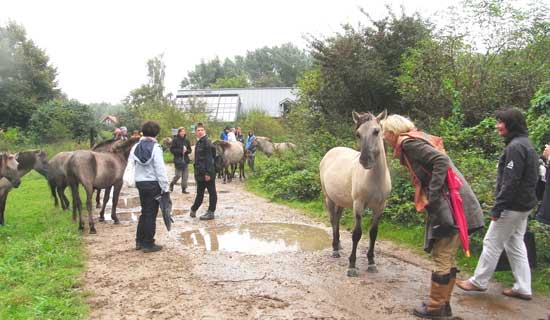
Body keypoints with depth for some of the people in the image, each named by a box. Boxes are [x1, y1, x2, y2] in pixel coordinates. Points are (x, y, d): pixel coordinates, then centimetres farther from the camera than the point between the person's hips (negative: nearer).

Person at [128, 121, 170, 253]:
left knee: (144, 212, 19)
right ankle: (148, 244, 11)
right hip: (153, 184, -6)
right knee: (151, 214, 3)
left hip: (140, 183, 6)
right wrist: (165, 187, -11)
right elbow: (160, 170, -16)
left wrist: (132, 182, 6)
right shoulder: (155, 148, -14)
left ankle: (139, 241, 26)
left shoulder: (136, 147, 4)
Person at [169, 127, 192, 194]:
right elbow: (172, 149, -7)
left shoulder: (186, 140, 7)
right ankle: (172, 184, 23)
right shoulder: (175, 140, -5)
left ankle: (184, 189, 12)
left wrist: (186, 151, -9)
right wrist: (180, 151, -15)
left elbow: (189, 150, 13)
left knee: (185, 176, 3)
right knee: (178, 175, -4)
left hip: (185, 160, 4)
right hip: (178, 160, -4)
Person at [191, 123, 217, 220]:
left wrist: (208, 173, -21)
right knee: (200, 192, 18)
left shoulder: (206, 142, -13)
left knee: (212, 192, 3)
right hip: (200, 173, 8)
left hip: (207, 173, -8)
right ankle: (194, 209, 29)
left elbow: (209, 158, -18)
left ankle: (211, 212, 10)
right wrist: (196, 172, 18)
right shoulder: (198, 142, 13)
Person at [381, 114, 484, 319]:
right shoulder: (417, 139, 18)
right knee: (447, 256, 16)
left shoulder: (408, 142, -10)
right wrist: (431, 198, 12)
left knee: (441, 257, 0)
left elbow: (441, 161, -22)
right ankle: (443, 304, 26)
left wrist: (432, 197, -21)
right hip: (452, 204, 10)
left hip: (451, 206, -10)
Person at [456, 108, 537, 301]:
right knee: (516, 244, 14)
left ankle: (479, 281, 11)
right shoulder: (525, 144, 13)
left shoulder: (515, 146, -19)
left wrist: (497, 207, -20)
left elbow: (510, 182, -23)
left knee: (492, 243, 0)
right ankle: (523, 288, 18)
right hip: (523, 204, 10)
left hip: (512, 205, -10)